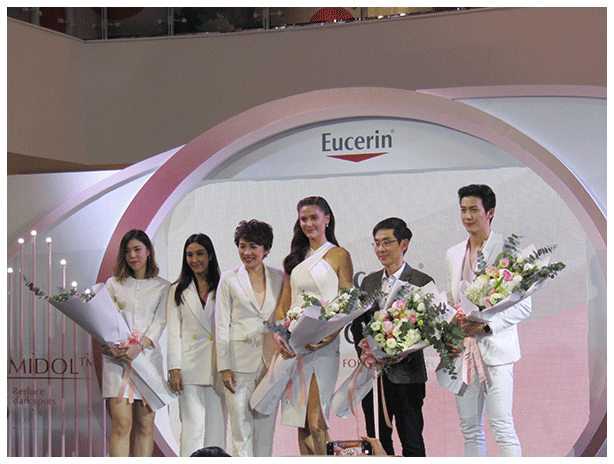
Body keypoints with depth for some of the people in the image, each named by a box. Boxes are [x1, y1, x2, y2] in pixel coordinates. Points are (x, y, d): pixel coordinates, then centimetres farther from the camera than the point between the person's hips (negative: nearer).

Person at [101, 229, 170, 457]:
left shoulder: (162, 287, 11)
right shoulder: (114, 284, 13)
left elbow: (160, 322, 0)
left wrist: (139, 346, -16)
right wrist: (107, 344, -13)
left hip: (148, 356, 1)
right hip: (117, 358, -1)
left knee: (145, 427, 1)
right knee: (121, 424, -11)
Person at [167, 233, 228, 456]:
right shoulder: (179, 290, 12)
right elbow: (173, 331, 7)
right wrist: (174, 368, -4)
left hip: (217, 368, 1)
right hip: (190, 368, -1)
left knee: (216, 429, 1)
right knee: (193, 428, -9)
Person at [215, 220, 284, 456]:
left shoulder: (279, 278, 10)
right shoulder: (229, 279, 5)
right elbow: (221, 326, 3)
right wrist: (224, 366, -5)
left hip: (271, 363, 2)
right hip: (239, 362, -2)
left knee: (266, 427, 5)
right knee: (241, 430, -4)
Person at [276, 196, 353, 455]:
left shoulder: (339, 256, 2)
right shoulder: (295, 259, 18)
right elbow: (284, 303, 16)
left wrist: (323, 338, -16)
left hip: (323, 345, -5)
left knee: (316, 419, -12)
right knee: (301, 419, 5)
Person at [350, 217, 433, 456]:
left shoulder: (422, 281, -1)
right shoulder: (368, 282, 15)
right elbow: (356, 324, 14)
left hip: (406, 373, -5)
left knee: (411, 441, -2)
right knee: (377, 439, 7)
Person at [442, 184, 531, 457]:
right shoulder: (453, 254, 16)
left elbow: (523, 306, -5)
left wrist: (485, 324, -16)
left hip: (495, 349, -6)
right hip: (463, 349, 6)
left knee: (503, 428, -10)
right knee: (470, 430, 7)